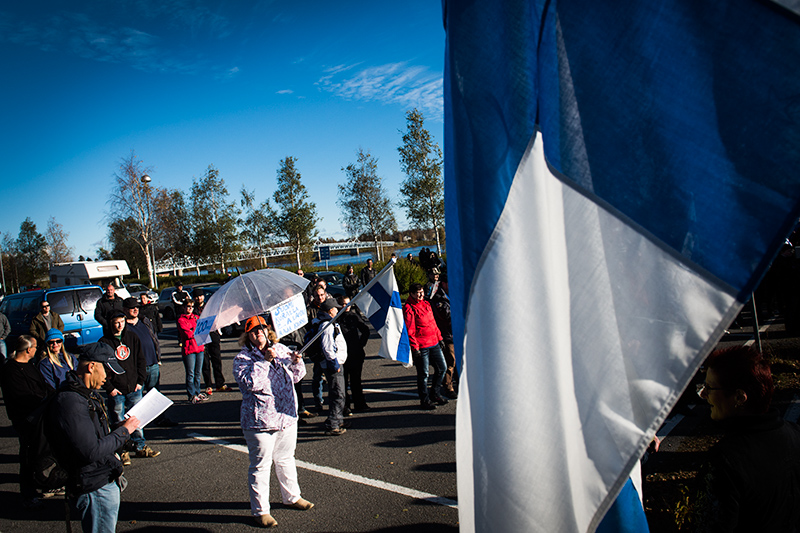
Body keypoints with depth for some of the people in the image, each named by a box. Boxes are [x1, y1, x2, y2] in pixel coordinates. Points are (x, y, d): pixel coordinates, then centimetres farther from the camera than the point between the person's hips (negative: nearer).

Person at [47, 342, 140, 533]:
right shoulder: (70, 402, -26)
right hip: (94, 489, -10)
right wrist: (123, 431, -17)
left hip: (107, 480, 10)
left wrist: (117, 428, 2)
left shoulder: (86, 393, 8)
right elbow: (91, 452, -28)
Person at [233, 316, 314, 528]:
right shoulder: (242, 358, -7)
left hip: (287, 415, 6)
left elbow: (297, 376, 13)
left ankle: (291, 496, 39)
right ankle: (260, 510, 14)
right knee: (260, 465, 1)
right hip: (260, 420, -5)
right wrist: (265, 361, -24)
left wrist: (296, 362, -8)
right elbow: (251, 383, -22)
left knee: (286, 459, 21)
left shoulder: (281, 349, 7)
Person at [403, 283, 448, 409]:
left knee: (441, 367, 13)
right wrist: (415, 348, -18)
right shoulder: (408, 308, -11)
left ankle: (435, 394, 30)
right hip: (421, 347, -8)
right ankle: (425, 400, 14)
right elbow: (409, 331, -14)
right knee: (423, 373, 0)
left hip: (434, 343, 8)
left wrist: (439, 337, 19)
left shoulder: (426, 304, 14)